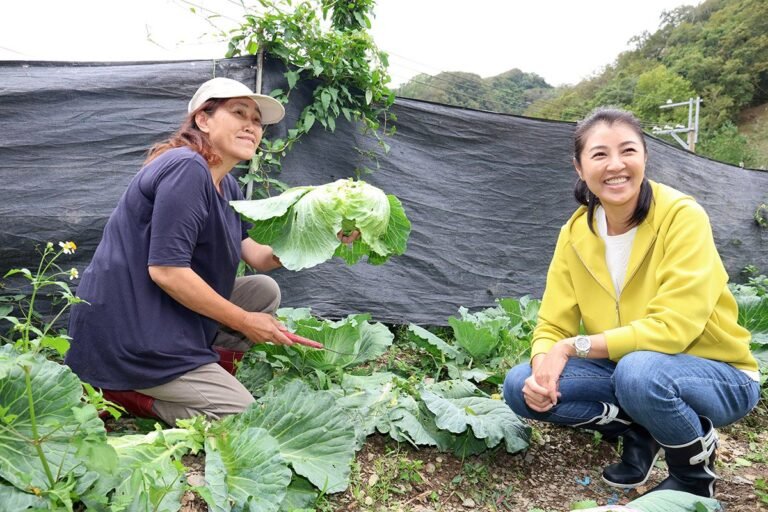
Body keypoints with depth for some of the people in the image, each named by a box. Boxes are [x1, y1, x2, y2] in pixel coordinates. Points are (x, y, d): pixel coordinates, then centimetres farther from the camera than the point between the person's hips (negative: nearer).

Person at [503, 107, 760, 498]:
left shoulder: (682, 217, -22)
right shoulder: (575, 233, -6)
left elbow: (672, 328, -29)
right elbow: (553, 326, -6)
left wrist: (574, 346, -27)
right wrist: (544, 363, -27)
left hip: (719, 377, -4)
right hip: (625, 368, 5)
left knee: (638, 370, -38)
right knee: (523, 386, -16)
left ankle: (695, 470, -5)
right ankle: (639, 431, 6)